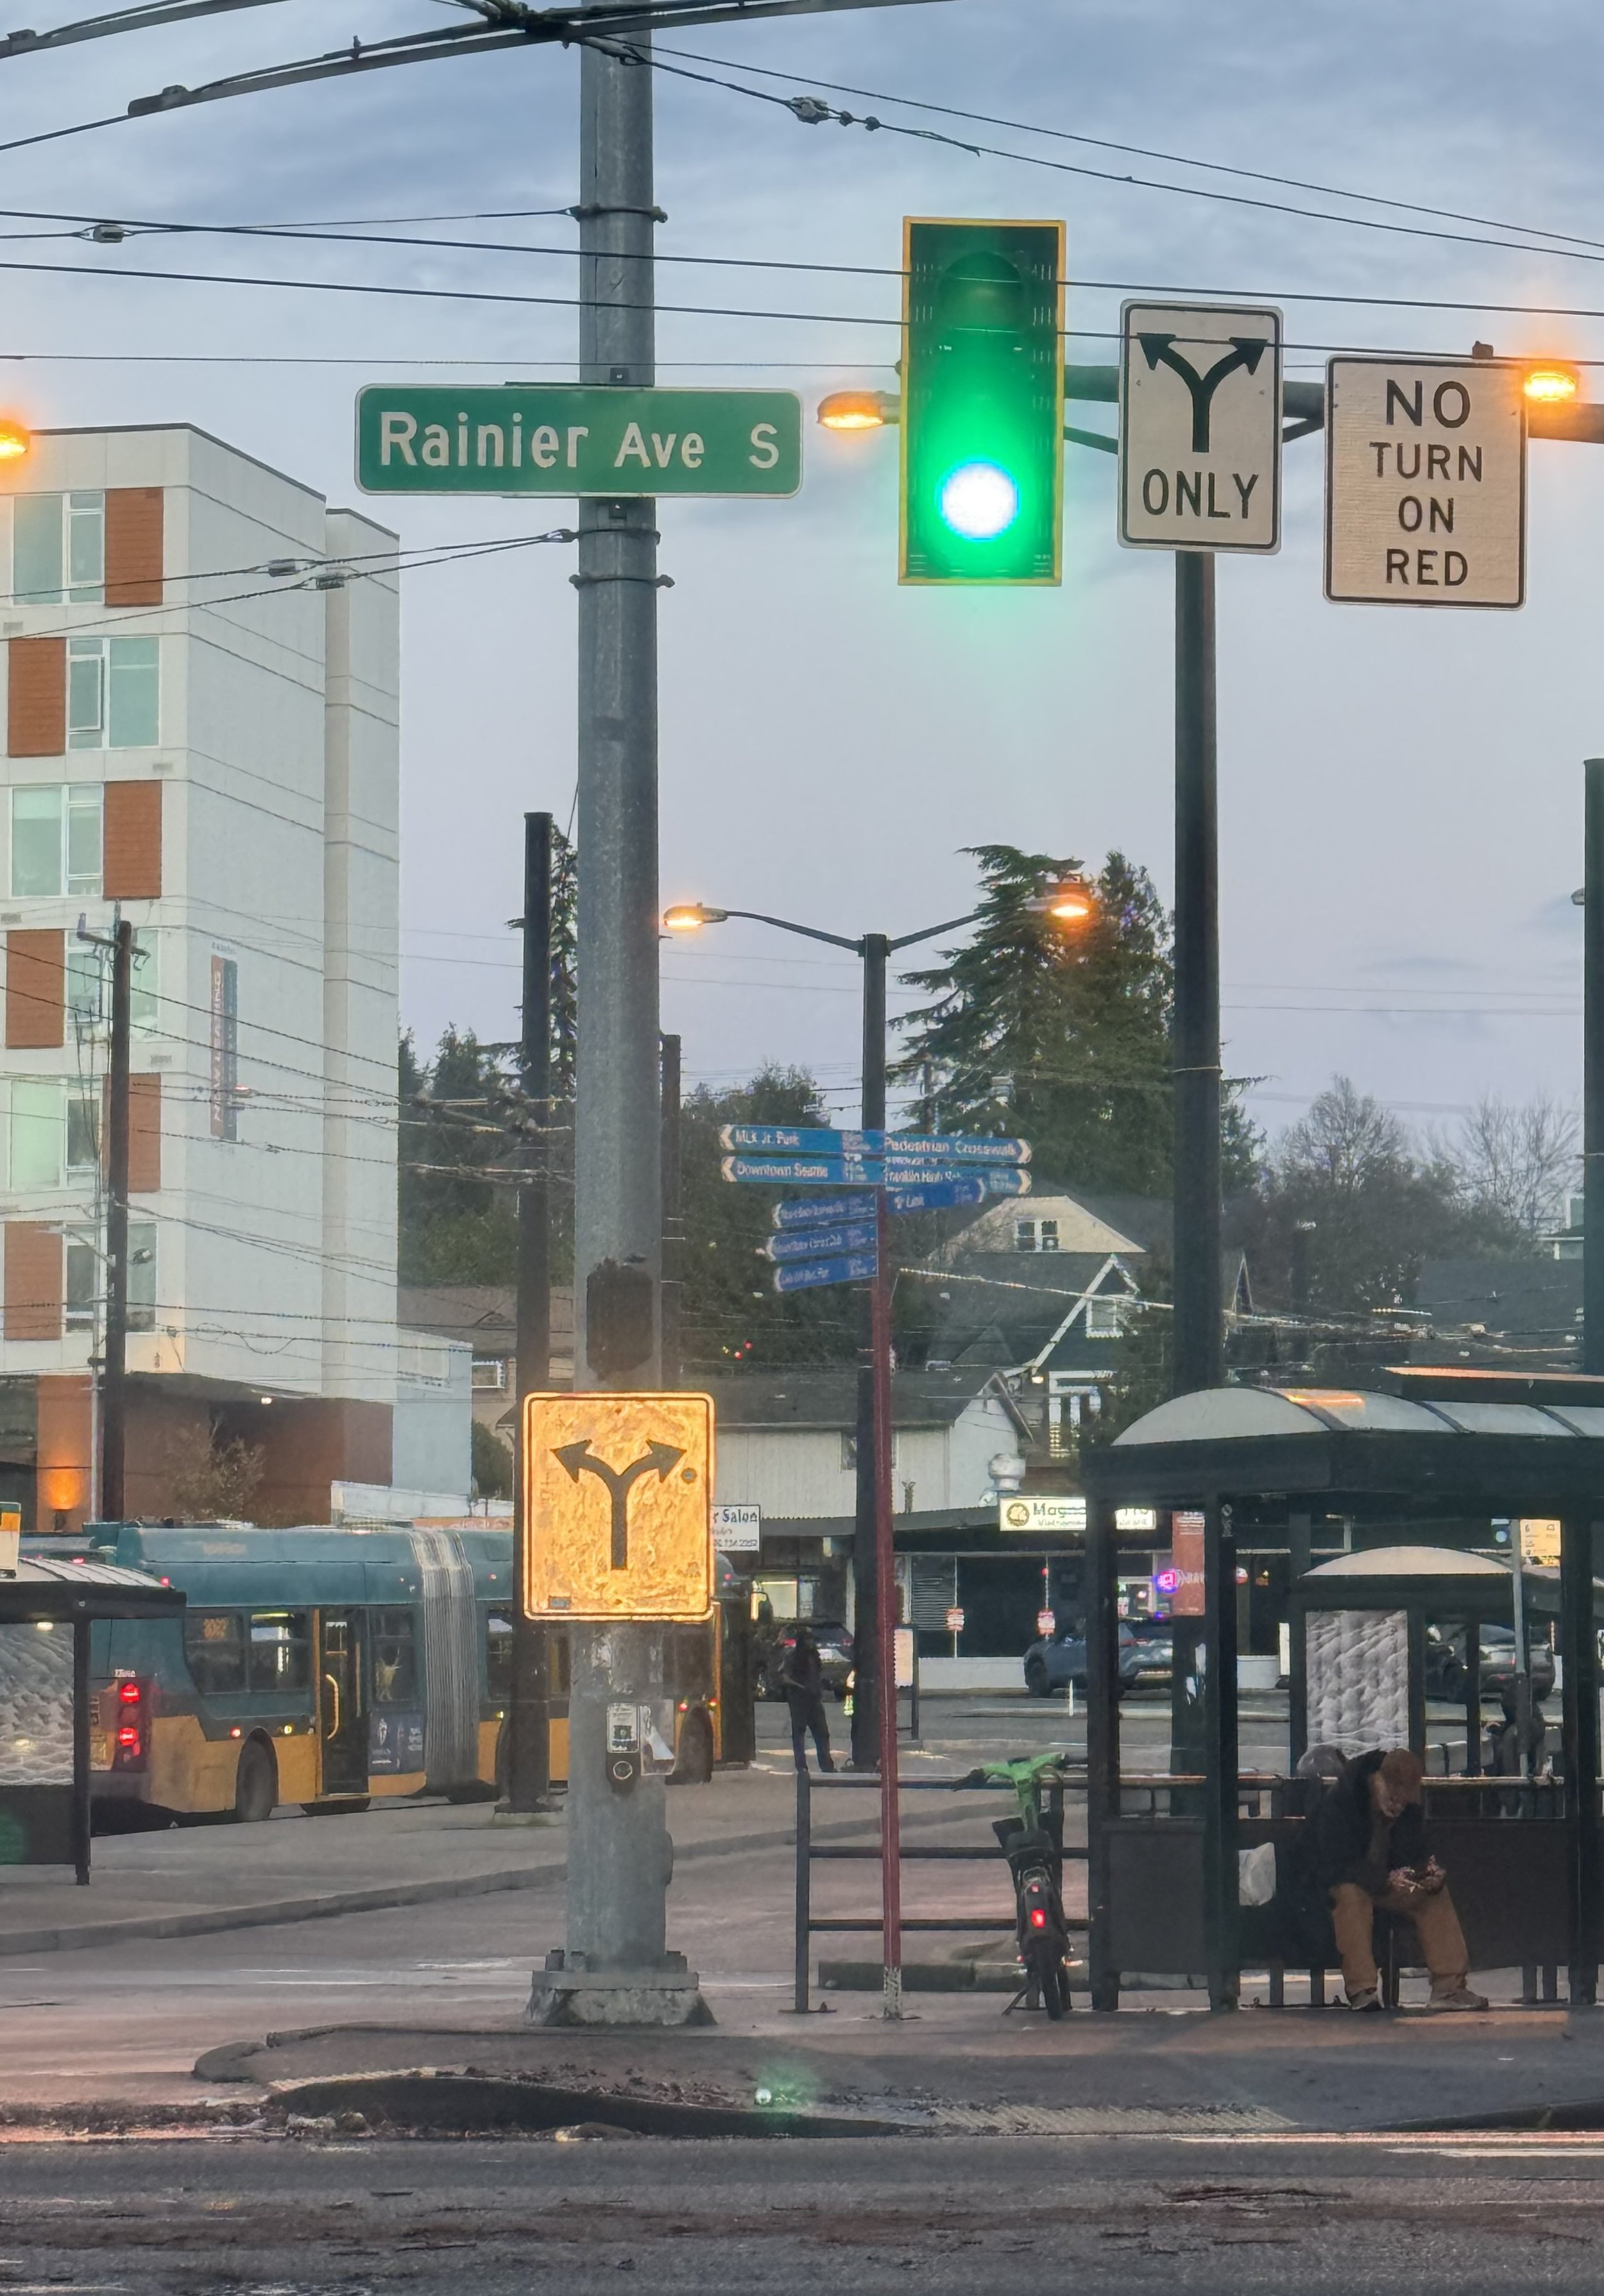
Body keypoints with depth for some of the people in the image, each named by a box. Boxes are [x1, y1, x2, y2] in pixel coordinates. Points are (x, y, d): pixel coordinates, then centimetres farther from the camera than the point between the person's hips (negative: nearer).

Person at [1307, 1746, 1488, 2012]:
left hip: (1387, 1883, 6)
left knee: (1436, 1893, -17)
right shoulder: (1337, 1805, -24)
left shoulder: (1409, 1808, -3)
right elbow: (1339, 1864, -29)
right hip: (1341, 1882, -6)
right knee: (1351, 1895, -39)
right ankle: (1361, 1990, -42)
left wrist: (1430, 1871, -23)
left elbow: (1415, 1853, 2)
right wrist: (1387, 1879, -42)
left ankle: (1448, 1987, -22)